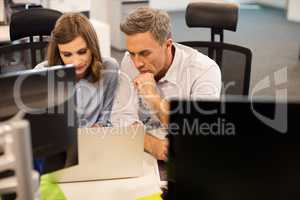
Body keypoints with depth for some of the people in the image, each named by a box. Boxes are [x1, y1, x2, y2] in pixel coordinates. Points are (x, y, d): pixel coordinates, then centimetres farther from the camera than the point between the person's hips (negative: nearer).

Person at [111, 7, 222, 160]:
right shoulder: (130, 62, -4)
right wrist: (150, 143, -24)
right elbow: (122, 118, -6)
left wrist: (154, 98, -25)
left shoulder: (205, 71, -17)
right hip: (146, 154, 2)